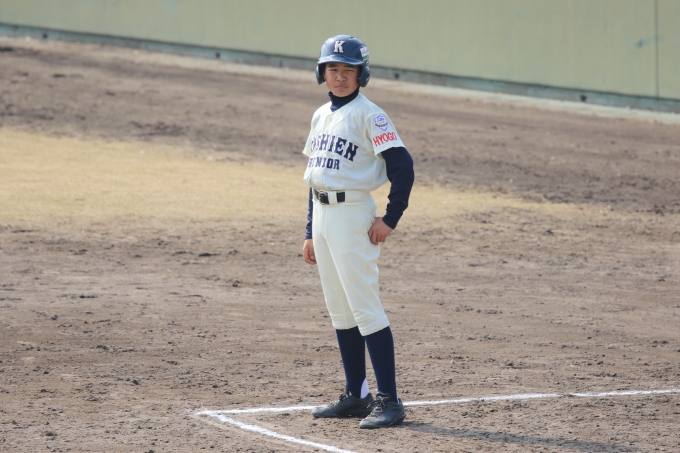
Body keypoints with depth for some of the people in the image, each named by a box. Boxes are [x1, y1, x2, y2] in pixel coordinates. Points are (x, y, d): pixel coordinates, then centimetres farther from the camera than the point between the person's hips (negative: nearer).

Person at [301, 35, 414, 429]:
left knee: (366, 310, -11)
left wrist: (390, 219, -17)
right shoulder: (321, 116, 14)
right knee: (340, 311, 12)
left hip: (352, 215, -8)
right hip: (321, 215, 8)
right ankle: (356, 396, 20)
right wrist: (311, 233, 18)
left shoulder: (368, 115, -11)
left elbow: (403, 166, -16)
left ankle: (389, 401, -10)